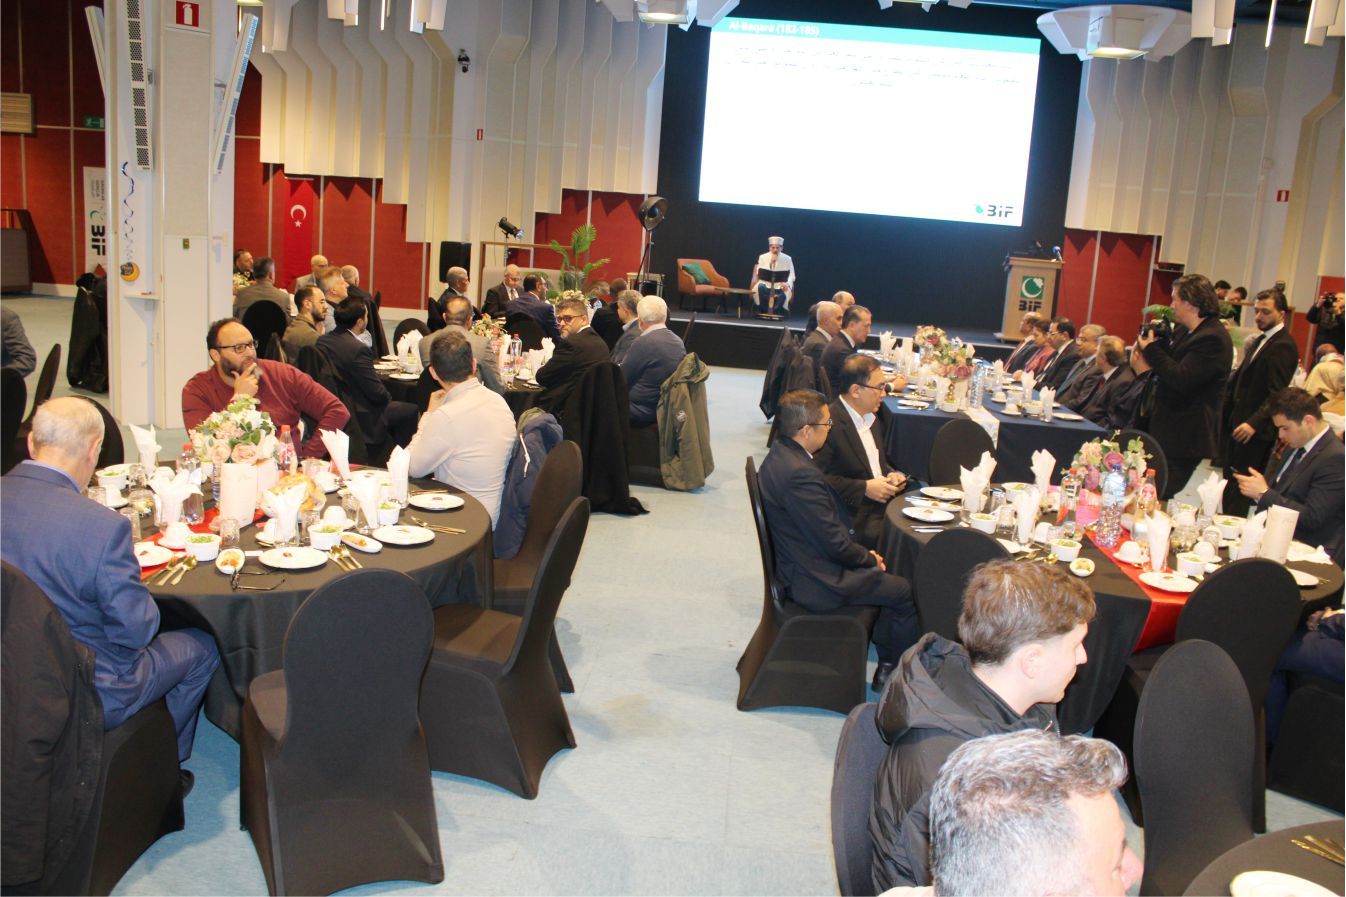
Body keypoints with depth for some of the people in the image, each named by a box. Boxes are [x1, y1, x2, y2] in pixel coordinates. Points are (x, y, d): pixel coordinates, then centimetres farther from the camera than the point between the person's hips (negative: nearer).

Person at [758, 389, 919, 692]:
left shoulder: (780, 455, 2)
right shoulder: (799, 474, -30)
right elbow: (835, 543, -24)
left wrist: (866, 554, 6)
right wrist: (870, 559, -5)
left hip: (795, 565, 10)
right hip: (815, 582, -10)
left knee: (882, 575, 20)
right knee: (906, 591, 1)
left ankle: (886, 663, 29)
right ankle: (898, 672, 20)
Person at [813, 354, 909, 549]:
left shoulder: (873, 418, 16)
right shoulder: (829, 423, -13)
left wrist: (891, 474, 7)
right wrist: (864, 488, -17)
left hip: (884, 503, 8)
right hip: (855, 519, -8)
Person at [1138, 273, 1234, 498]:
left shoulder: (1212, 338, -17)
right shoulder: (1183, 331, 14)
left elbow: (1181, 380, -25)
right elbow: (1168, 367, 17)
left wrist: (1152, 349, -15)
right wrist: (1158, 339, 2)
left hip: (1186, 438, -10)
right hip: (1169, 431, 10)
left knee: (1167, 499, -8)